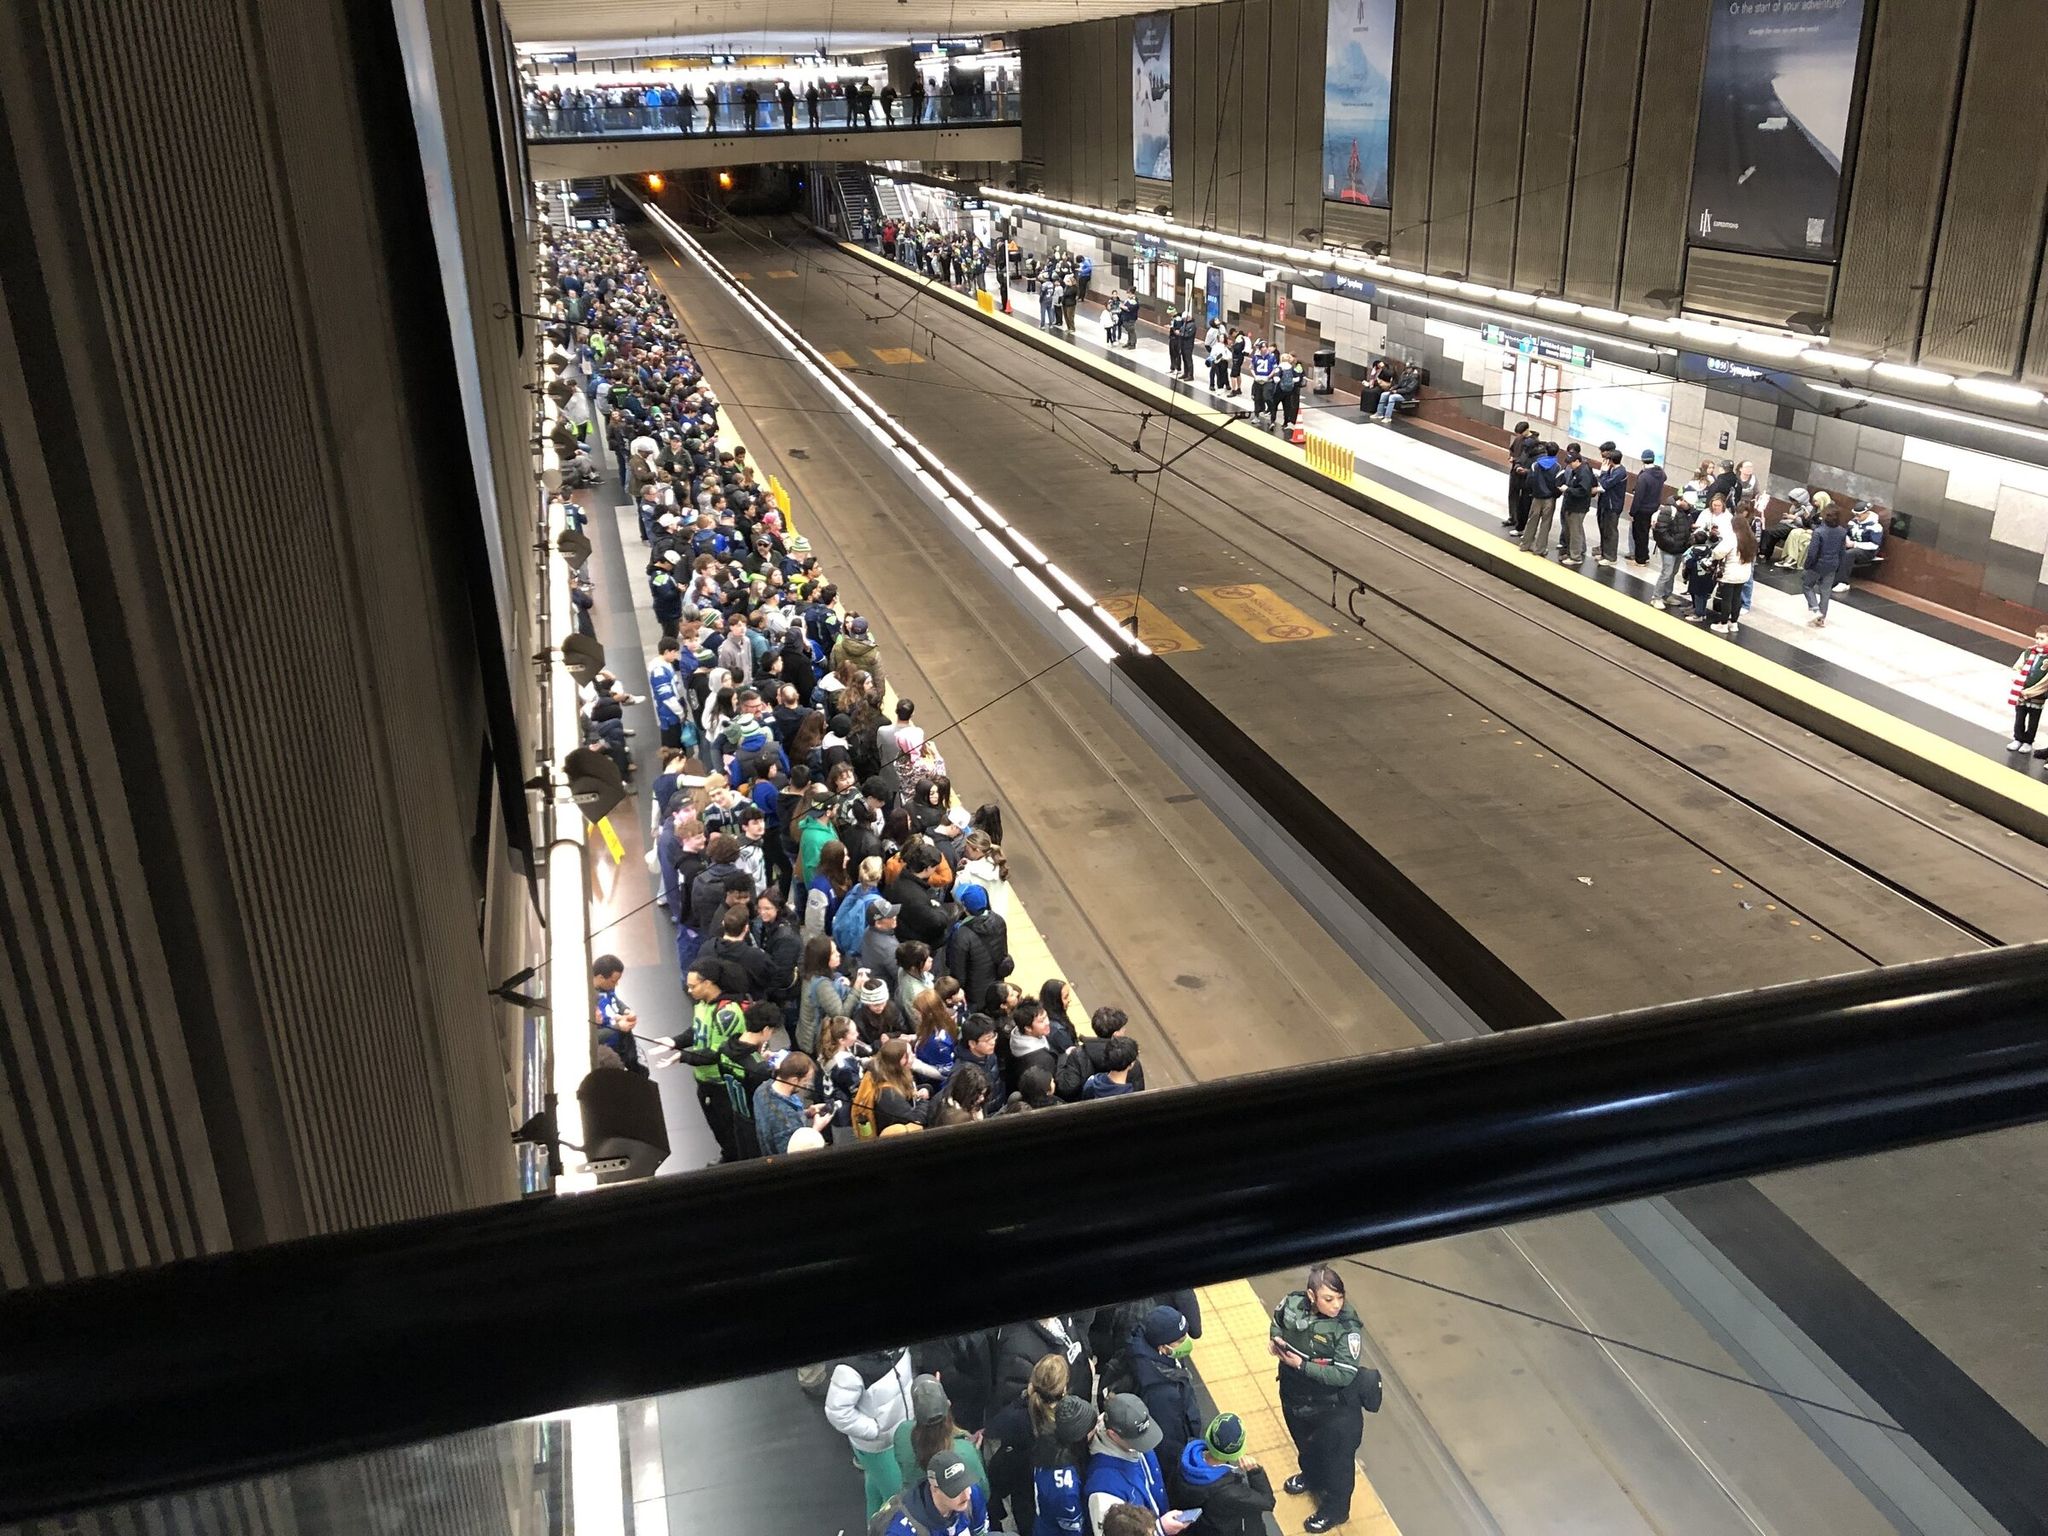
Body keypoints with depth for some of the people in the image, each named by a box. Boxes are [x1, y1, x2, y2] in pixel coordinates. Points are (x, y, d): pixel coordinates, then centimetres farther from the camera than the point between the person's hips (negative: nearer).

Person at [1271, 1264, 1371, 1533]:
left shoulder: (1347, 1328, -32)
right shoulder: (1293, 1303, -19)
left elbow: (1344, 1375, -30)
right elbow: (1277, 1321, 5)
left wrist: (1302, 1365, -30)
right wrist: (1274, 1338, -16)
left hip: (1332, 1408, -5)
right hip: (1294, 1395, 5)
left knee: (1336, 1458, 19)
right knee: (1304, 1443, 32)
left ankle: (1335, 1509, 45)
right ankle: (1310, 1476, 63)